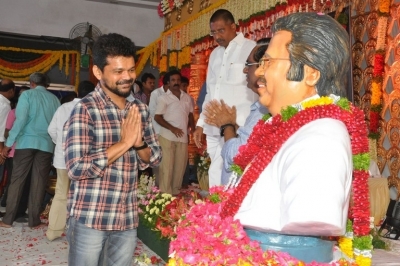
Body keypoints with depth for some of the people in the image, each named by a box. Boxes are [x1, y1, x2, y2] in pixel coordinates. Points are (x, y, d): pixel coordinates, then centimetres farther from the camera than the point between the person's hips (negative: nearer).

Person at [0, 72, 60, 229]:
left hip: (26, 142, -2)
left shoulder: (27, 95, 2)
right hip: (46, 144, 2)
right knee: (39, 183, 5)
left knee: (17, 180, 4)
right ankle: (34, 220, 8)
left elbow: (20, 120, -8)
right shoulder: (54, 99, 10)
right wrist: (55, 143, 14)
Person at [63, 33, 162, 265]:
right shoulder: (85, 109, -13)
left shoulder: (140, 109, 6)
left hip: (128, 218, 6)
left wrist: (139, 143, -11)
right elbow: (77, 168, -20)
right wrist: (124, 143, -18)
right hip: (90, 219, -5)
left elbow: (155, 159, 10)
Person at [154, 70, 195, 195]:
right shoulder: (163, 98, -2)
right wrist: (172, 128, -14)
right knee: (167, 165, -3)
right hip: (167, 137, -4)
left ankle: (176, 191, 19)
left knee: (180, 165, 8)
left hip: (183, 137, 4)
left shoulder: (187, 97, 11)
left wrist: (194, 130, 6)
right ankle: (165, 193, 3)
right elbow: (157, 117, -5)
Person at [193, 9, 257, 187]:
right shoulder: (215, 54, 19)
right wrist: (201, 123, 18)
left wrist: (234, 123, -15)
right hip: (214, 129, 7)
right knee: (215, 178, 8)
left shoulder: (250, 49, -3)